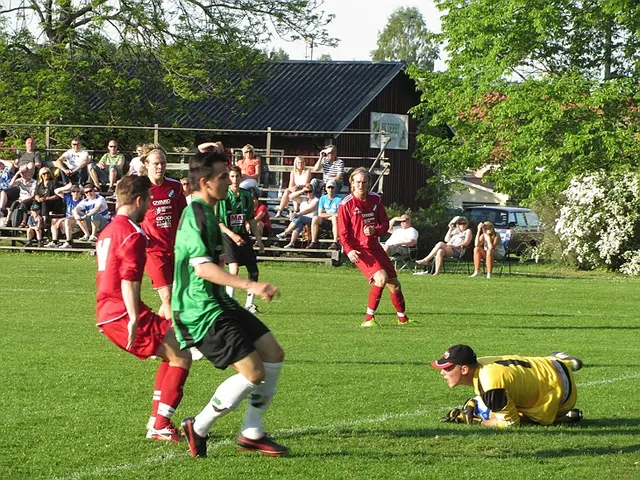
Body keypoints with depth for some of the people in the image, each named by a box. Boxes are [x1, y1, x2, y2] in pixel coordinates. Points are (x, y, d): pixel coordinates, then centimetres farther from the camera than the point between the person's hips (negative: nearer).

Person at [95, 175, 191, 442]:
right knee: (181, 357, -7)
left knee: (172, 355, 21)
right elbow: (128, 279, -23)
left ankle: (157, 420, 18)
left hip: (106, 314, 10)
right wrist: (134, 319, -28)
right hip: (123, 314, -10)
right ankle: (160, 427, -9)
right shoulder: (133, 234, -12)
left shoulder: (108, 232, 19)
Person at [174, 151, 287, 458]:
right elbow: (203, 268, -26)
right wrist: (249, 285, -31)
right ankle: (198, 428, 0)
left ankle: (251, 433, 13)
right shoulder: (196, 214, -17)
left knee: (273, 354, 6)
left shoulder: (205, 213, 16)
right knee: (253, 372, -15)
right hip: (201, 312, -11)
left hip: (219, 305, 11)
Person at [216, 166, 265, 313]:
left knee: (253, 270, 3)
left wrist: (258, 238, 14)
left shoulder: (247, 195, 7)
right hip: (228, 236, -6)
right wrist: (232, 235, -17)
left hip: (243, 235, 6)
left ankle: (249, 303, 18)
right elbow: (217, 221, -9)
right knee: (234, 268, -21)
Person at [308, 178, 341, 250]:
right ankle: (313, 242, -27)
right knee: (315, 218, -24)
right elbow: (320, 214, 4)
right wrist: (331, 214, -8)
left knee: (334, 218, -37)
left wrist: (326, 215, -13)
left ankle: (335, 243, -45)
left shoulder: (338, 199, -3)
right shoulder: (323, 198, 11)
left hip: (335, 223, -4)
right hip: (325, 223, 4)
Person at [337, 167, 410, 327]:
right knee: (381, 278, -27)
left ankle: (402, 318, 32)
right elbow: (342, 232, -8)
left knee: (394, 284, 10)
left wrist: (375, 230, -13)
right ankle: (369, 319, -19)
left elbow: (385, 224, 9)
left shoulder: (376, 199, 6)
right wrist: (349, 250, -23)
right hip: (359, 250, -6)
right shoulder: (346, 204, -8)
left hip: (375, 247, 6)